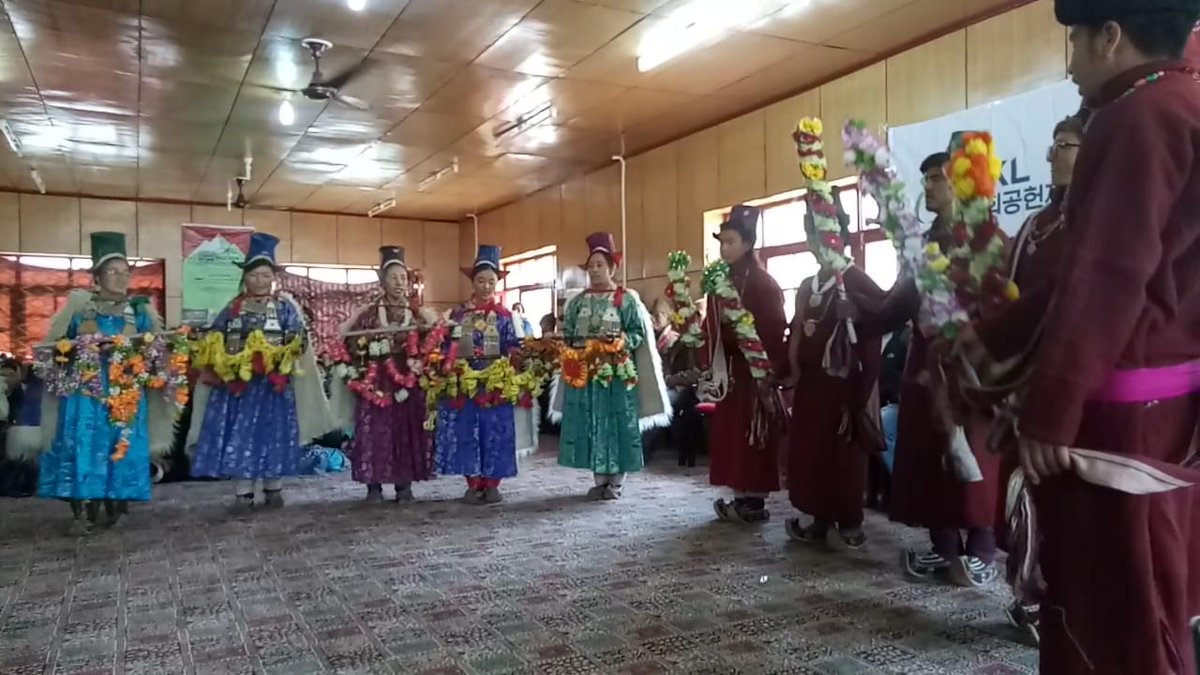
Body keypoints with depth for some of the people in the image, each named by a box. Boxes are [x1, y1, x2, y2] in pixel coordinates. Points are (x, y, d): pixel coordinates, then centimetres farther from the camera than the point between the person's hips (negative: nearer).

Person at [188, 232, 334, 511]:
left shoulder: (286, 305, 4)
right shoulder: (233, 308, 11)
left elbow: (298, 341, -3)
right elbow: (214, 340, 9)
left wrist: (276, 356, -18)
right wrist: (226, 361, -9)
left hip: (274, 381, -2)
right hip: (237, 380, 2)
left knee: (274, 433, 1)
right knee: (239, 435, -1)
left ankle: (273, 489, 13)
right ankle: (242, 493, 5)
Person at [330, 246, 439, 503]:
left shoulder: (418, 313, 9)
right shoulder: (367, 311, 5)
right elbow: (343, 337, 7)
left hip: (408, 383, 2)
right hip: (375, 383, -1)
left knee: (406, 431, 2)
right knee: (374, 431, -5)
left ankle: (404, 484, 11)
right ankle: (374, 486, 3)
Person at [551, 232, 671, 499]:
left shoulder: (627, 299, 0)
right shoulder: (579, 301, 13)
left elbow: (639, 333, -4)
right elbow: (567, 333, 15)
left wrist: (620, 340, -20)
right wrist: (575, 346, -3)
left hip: (617, 373, -4)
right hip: (585, 372, 4)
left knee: (616, 423, -1)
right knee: (591, 424, 5)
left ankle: (617, 481, 8)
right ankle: (600, 480, 15)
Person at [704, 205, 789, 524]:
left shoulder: (763, 282, -9)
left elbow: (776, 332, -14)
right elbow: (712, 328, 11)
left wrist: (771, 375, -19)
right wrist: (709, 366, 4)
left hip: (754, 371, -7)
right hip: (727, 371, 7)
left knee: (752, 434, -2)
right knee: (730, 433, 8)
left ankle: (754, 501, 6)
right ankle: (742, 497, 17)